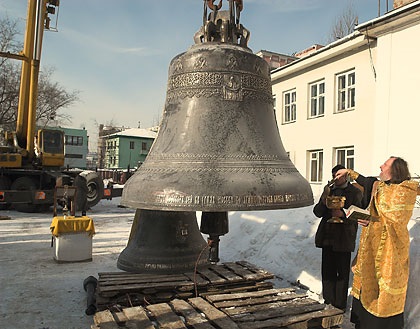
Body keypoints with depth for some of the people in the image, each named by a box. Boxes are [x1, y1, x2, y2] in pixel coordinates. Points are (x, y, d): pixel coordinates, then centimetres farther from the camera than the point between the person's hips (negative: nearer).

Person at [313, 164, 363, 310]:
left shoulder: (355, 192, 0)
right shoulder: (328, 190, 13)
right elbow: (317, 212, 9)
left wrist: (343, 214, -23)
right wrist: (324, 200, -10)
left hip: (344, 237, -4)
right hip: (327, 237, 4)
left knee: (342, 272, 3)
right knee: (327, 270, 10)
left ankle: (340, 304, 16)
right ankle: (328, 301, 24)